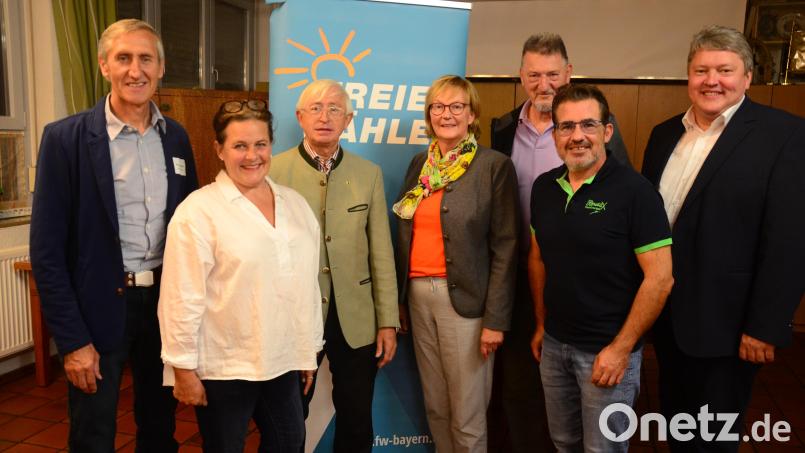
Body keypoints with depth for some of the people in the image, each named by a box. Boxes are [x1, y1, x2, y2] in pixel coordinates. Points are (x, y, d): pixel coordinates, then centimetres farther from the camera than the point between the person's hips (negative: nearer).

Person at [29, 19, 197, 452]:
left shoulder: (176, 137, 4)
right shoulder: (66, 137, -9)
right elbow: (46, 249, -10)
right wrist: (72, 340, -12)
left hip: (165, 301, 4)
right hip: (99, 307, -3)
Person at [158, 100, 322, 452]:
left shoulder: (295, 204, 5)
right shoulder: (198, 211, -12)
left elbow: (308, 283, 9)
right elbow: (182, 297, -13)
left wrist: (310, 349, 12)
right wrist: (183, 368, -11)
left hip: (284, 361, 5)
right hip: (223, 368, -5)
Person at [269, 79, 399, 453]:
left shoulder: (369, 174, 3)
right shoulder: (273, 170, -6)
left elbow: (381, 253, 3)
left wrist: (388, 321, 1)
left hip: (355, 320, 2)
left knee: (357, 423, 15)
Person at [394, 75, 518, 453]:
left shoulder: (495, 166, -7)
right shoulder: (420, 163, 10)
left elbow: (505, 248, -8)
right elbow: (406, 235, 13)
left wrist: (496, 319, -11)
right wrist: (399, 298, 10)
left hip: (465, 298, -5)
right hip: (418, 294, 5)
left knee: (466, 414, 4)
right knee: (435, 407, 16)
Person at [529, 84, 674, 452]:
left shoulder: (634, 191, -16)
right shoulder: (543, 187, 1)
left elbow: (660, 278, -16)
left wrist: (620, 348, -15)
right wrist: (541, 324, 12)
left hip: (607, 350, -5)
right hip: (553, 343, 5)